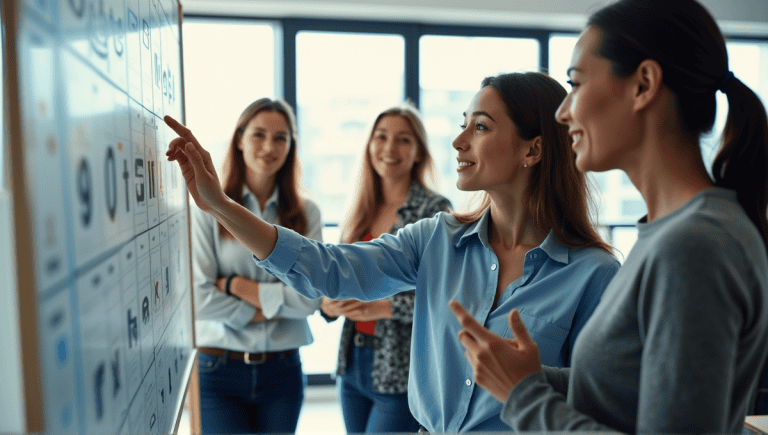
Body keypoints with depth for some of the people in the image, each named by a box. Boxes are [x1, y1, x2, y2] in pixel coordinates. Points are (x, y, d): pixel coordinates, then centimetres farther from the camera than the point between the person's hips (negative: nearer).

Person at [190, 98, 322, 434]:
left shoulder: (306, 214, 2)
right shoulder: (209, 208, -7)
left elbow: (310, 298, -8)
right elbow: (199, 299, -13)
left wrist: (236, 285, -12)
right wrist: (268, 308, -9)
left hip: (282, 371, 3)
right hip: (219, 371, -2)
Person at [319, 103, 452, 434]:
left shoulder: (435, 211, -8)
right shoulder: (359, 213, 8)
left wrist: (383, 307, -20)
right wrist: (329, 305, -6)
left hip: (403, 373, -5)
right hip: (352, 365, 6)